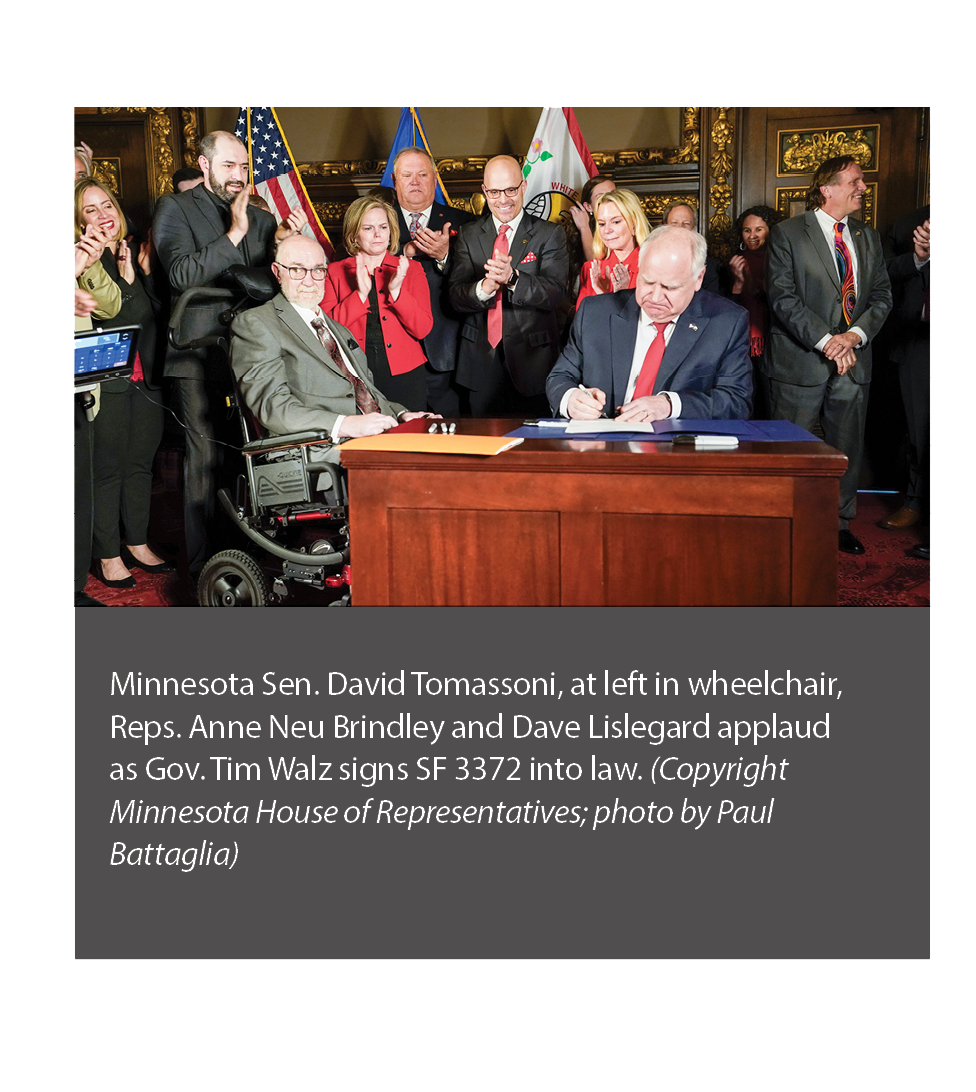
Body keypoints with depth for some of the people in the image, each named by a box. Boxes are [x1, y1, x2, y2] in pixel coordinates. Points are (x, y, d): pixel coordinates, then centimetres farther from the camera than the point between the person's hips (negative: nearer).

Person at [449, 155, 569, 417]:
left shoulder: (550, 234, 0)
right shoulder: (469, 235, 9)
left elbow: (556, 294, -12)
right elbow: (456, 295, -2)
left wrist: (512, 278, -28)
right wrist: (484, 288, -25)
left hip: (531, 360, -2)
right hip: (481, 361, 2)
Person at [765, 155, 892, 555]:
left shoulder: (868, 238, 13)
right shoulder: (787, 234, -3)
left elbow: (882, 294, 9)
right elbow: (783, 297, -11)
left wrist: (855, 334, -11)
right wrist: (825, 341, -19)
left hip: (853, 362, 5)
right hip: (800, 362, -5)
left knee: (847, 447, 12)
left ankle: (841, 519, 26)